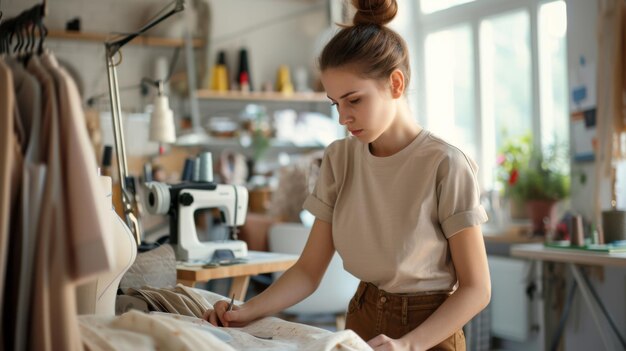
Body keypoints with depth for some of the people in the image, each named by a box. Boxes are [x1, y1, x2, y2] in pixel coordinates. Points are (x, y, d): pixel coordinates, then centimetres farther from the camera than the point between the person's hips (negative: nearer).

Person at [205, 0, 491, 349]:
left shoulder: (445, 165, -17)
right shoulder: (339, 159, -3)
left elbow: (476, 288, -14)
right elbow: (310, 270, -2)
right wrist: (250, 310, -17)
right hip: (361, 322, 4)